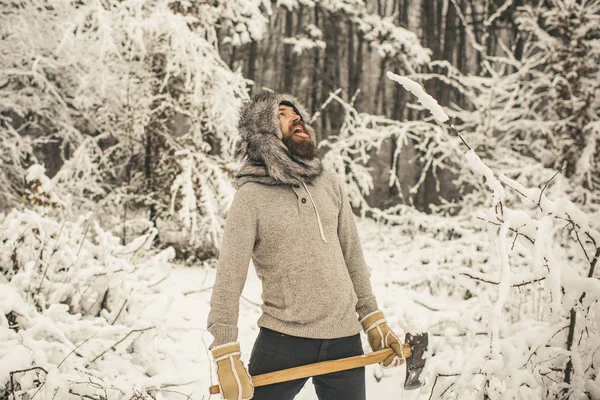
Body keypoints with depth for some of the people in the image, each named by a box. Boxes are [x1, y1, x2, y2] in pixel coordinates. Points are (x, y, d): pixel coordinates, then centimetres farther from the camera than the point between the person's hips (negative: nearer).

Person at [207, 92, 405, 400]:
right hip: (281, 341, -4)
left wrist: (374, 322, 13)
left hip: (345, 340, 4)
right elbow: (228, 279, -11)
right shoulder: (251, 195, -8)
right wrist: (226, 357, -15)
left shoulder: (328, 183, 5)